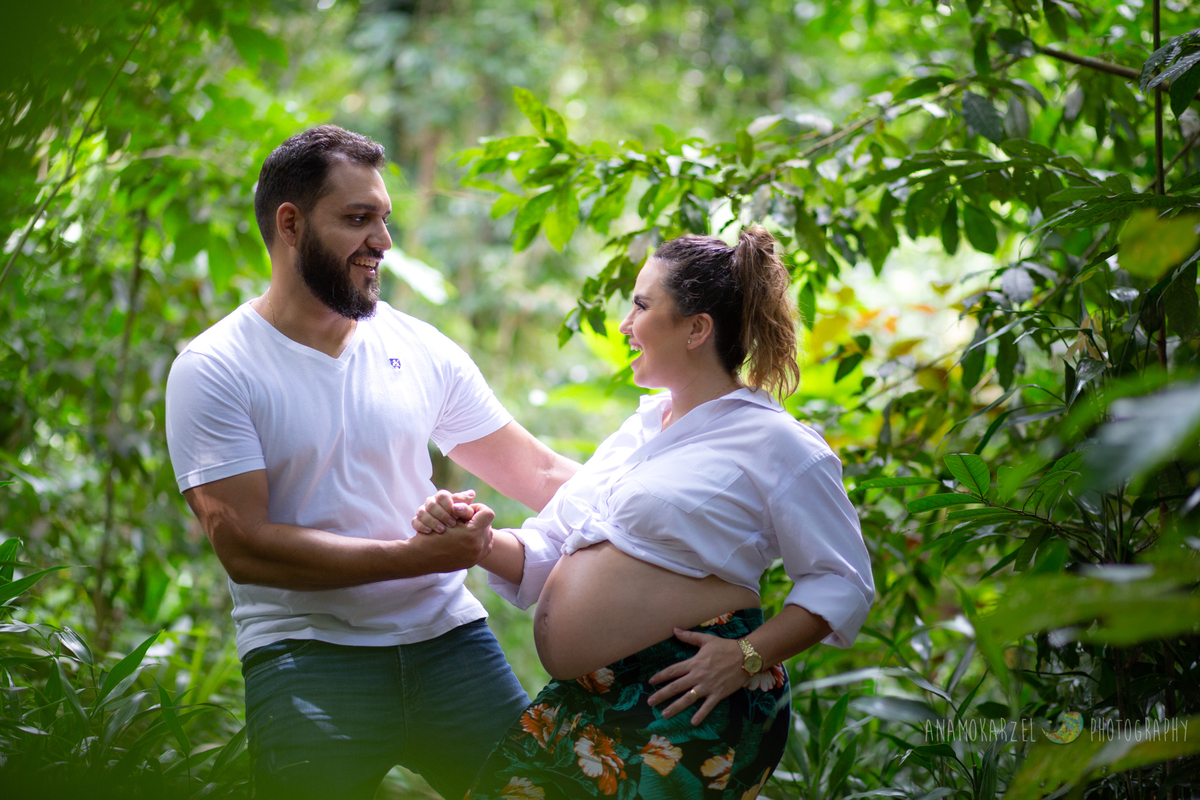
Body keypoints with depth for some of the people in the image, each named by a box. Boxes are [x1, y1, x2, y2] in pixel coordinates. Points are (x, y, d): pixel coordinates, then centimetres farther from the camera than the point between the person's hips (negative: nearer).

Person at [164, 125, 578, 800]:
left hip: (448, 636, 4)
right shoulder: (212, 371, -5)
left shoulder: (422, 351, 9)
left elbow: (539, 473, 10)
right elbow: (244, 547, -13)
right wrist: (418, 555, -18)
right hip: (308, 652, -4)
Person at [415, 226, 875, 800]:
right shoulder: (638, 430, 20)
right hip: (583, 704, 7)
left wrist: (748, 657, -17)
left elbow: (842, 581, -6)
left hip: (688, 707, -7)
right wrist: (479, 540, 1)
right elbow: (545, 553, 21)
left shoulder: (773, 442, -4)